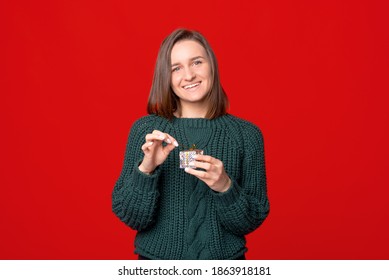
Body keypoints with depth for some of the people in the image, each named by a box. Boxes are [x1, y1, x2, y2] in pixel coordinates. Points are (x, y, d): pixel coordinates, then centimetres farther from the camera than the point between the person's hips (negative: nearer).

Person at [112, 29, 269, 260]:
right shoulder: (145, 129, -7)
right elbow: (130, 216, -8)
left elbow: (253, 221, -6)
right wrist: (145, 169, -24)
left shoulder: (247, 134, -8)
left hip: (224, 257, 0)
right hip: (157, 256, 0)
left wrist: (225, 187, -23)